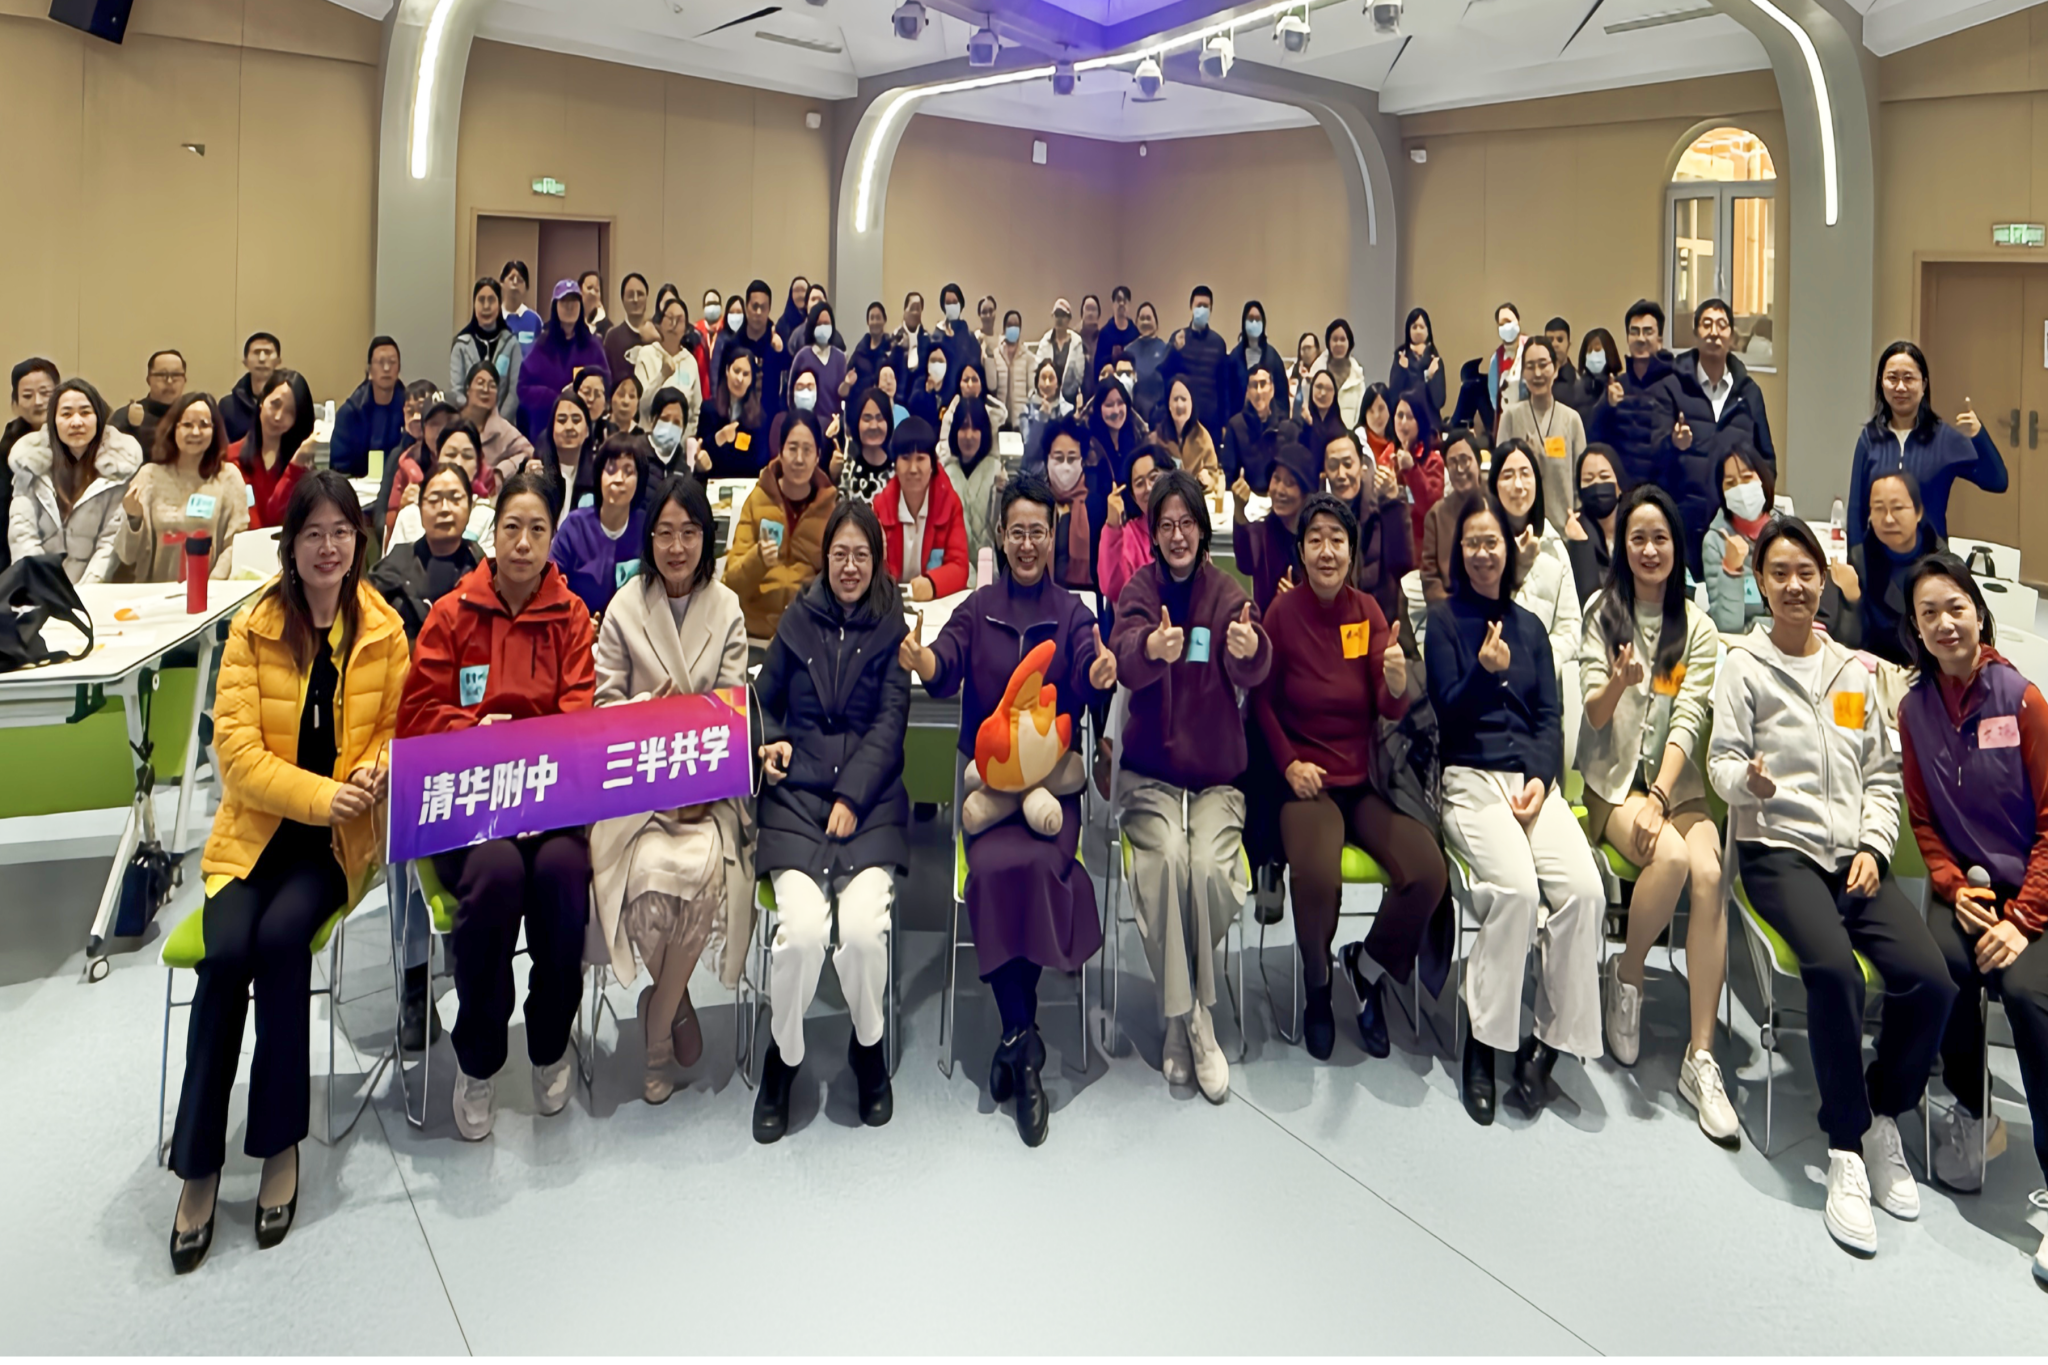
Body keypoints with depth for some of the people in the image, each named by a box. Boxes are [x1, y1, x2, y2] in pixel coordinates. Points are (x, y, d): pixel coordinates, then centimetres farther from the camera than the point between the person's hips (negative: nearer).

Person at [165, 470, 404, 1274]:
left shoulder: (384, 631, 3)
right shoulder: (252, 628, 0)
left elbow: (395, 725, 10)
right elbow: (236, 748, -6)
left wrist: (375, 769, -13)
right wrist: (317, 794, -20)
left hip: (340, 836, 0)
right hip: (256, 828, 0)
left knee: (280, 937, -27)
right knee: (227, 950, -25)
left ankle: (279, 1144, -10)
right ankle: (197, 1164, -10)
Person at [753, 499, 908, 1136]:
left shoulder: (892, 629, 10)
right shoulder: (797, 620, 15)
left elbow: (890, 724, 2)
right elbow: (763, 701, 21)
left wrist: (852, 795, -11)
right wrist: (767, 743, -1)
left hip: (870, 797, -1)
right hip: (796, 792, 1)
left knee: (864, 927, -25)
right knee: (802, 928, -24)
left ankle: (868, 1045, 5)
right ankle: (782, 1056, 1)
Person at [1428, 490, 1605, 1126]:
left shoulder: (1530, 626, 18)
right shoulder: (1444, 620, 5)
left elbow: (1551, 716, 13)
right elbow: (1448, 713, -2)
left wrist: (1542, 779, -4)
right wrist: (1484, 671, -22)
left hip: (1534, 778, 4)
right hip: (1472, 779, -4)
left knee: (1584, 889, -22)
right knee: (1516, 888, -30)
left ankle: (1549, 1040, -10)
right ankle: (1483, 1041, -16)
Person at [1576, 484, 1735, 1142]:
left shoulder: (1696, 626, 8)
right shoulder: (1601, 611, 5)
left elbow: (1688, 720, -2)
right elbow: (1592, 716, -2)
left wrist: (1659, 798, -16)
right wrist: (1616, 683, -26)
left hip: (1677, 780, 2)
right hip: (1613, 778, -2)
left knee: (1709, 872, -27)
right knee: (1670, 857, -32)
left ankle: (1701, 1058, -23)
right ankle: (1627, 975, -2)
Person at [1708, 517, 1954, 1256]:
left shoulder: (1855, 670, 18)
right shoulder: (1744, 663, 6)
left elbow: (1882, 772, 17)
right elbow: (1722, 757, -1)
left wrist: (1873, 846, 1)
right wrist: (1747, 780, -25)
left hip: (1855, 851, 4)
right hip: (1778, 849, -4)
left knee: (1929, 979, -20)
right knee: (1833, 968, -31)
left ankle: (1884, 1120, 3)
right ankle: (1847, 1153, -19)